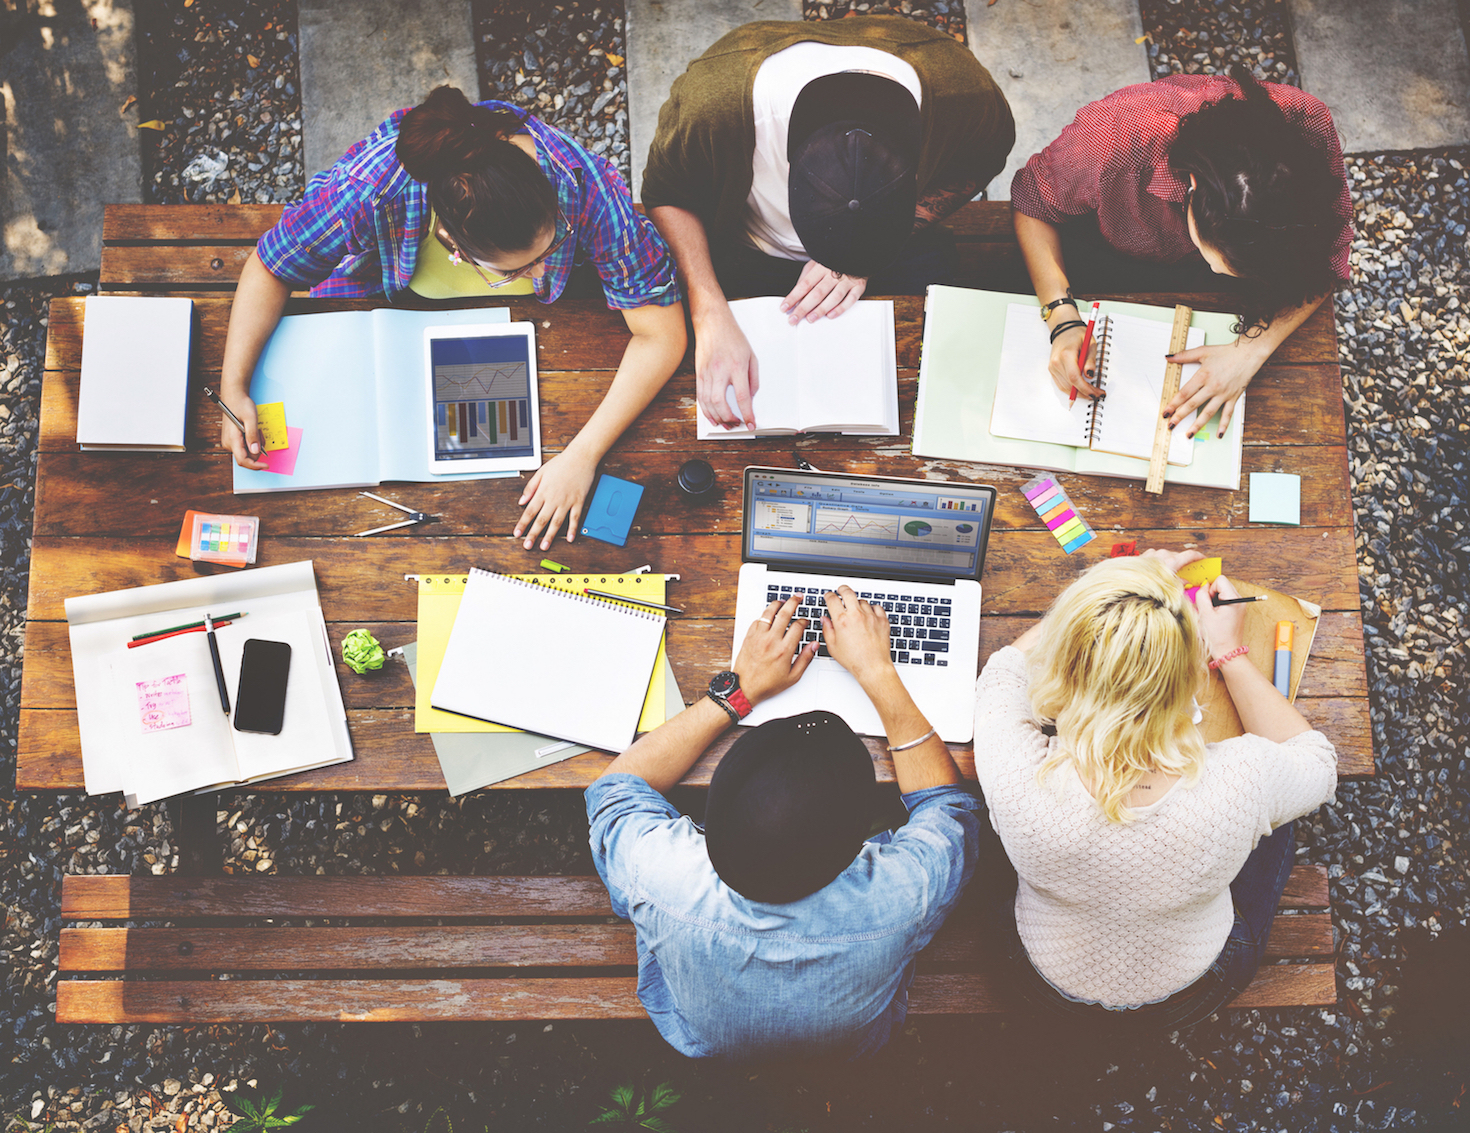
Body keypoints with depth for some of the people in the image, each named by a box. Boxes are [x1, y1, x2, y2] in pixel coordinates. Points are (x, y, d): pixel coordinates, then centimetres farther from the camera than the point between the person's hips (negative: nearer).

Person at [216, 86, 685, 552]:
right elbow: (270, 269, -21)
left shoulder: (586, 186, -43)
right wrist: (233, 388, -31)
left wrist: (583, 454, -41)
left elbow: (662, 333, -35)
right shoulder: (370, 191, -42)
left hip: (528, 320, 1)